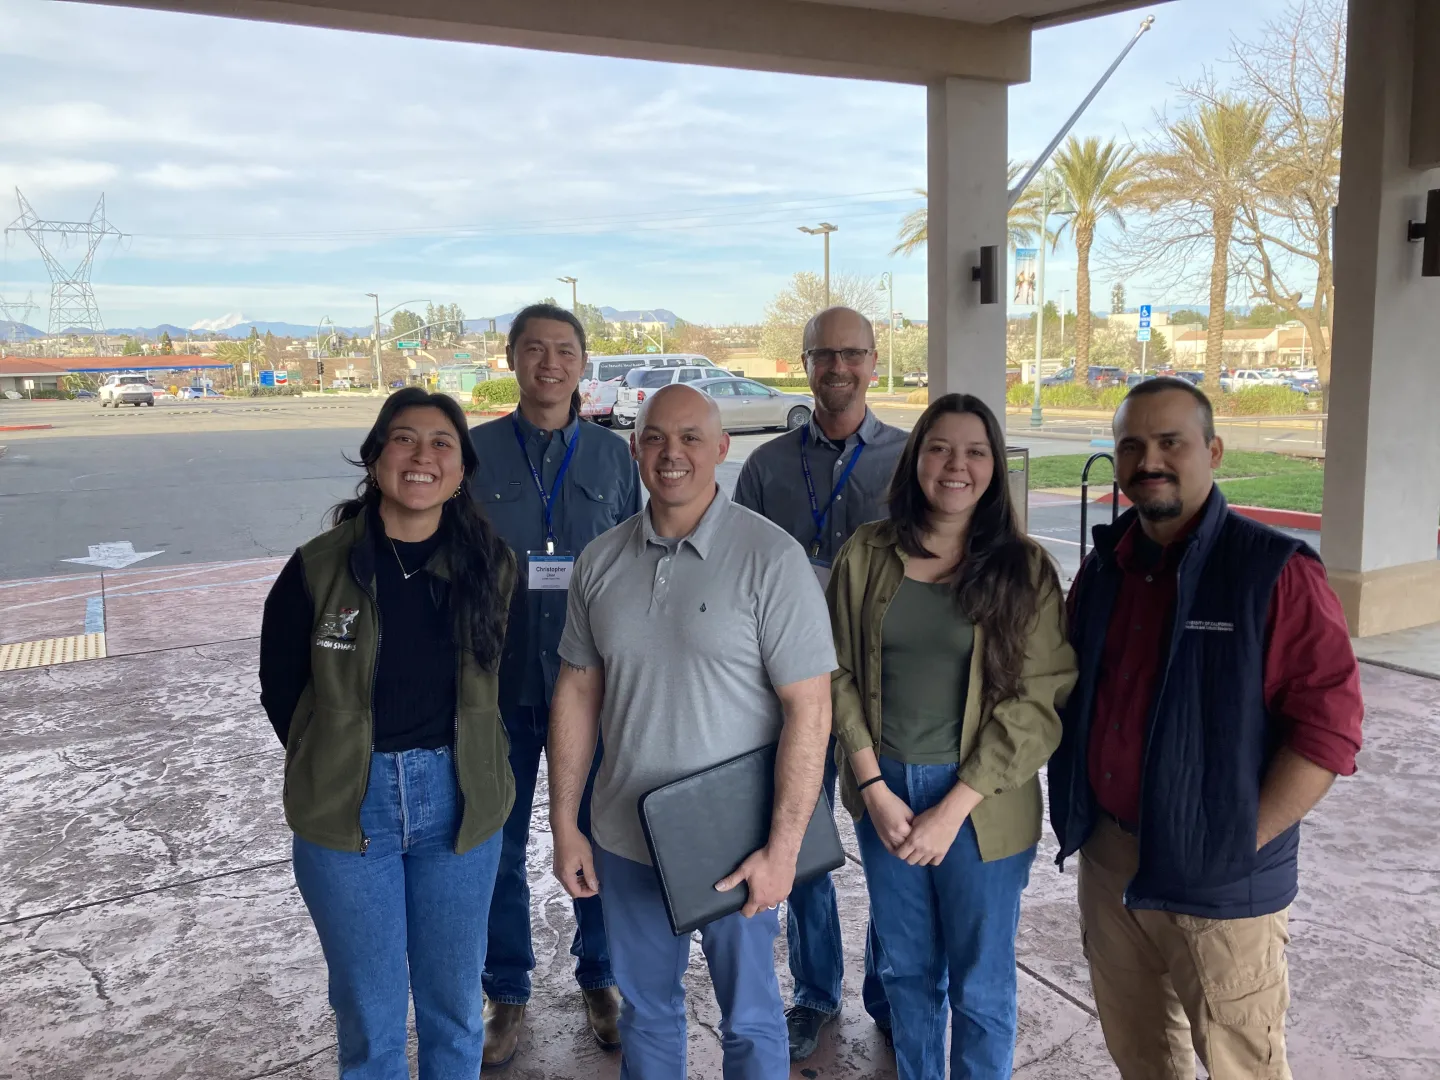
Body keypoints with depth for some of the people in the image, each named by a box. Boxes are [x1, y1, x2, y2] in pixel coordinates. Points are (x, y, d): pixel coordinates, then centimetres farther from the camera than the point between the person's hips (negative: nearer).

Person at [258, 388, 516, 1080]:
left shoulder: (490, 566, -6)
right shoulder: (318, 569, -10)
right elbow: (280, 689, 3)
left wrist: (447, 760, 2)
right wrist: (336, 764, 7)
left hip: (457, 802, 1)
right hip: (347, 811, -1)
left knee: (454, 1009, 17)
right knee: (369, 1021, 14)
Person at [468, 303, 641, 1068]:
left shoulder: (612, 456, 2)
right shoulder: (473, 452, -1)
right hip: (499, 681, 0)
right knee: (497, 845, 11)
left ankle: (599, 977, 34)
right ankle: (507, 993, 31)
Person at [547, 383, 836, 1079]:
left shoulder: (771, 559, -14)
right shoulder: (601, 562, 0)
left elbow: (809, 709, -15)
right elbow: (577, 694, 5)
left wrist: (783, 848, -17)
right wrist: (564, 826, 4)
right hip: (624, 839, 4)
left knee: (749, 1020, 16)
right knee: (645, 1013, 22)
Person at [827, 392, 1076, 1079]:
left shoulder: (1024, 569, -7)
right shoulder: (867, 554, -1)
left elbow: (1038, 702, -10)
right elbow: (840, 677, 0)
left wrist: (954, 808, -14)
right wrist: (875, 789, -8)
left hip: (980, 804, -2)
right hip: (883, 793, 2)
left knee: (980, 987, 12)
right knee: (905, 968, 19)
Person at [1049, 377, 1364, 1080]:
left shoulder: (1276, 573, -13)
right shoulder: (1102, 570, 6)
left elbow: (1328, 725, -16)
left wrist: (1242, 841, -17)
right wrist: (1074, 809, 6)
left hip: (1218, 884, -5)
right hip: (1106, 857, 6)